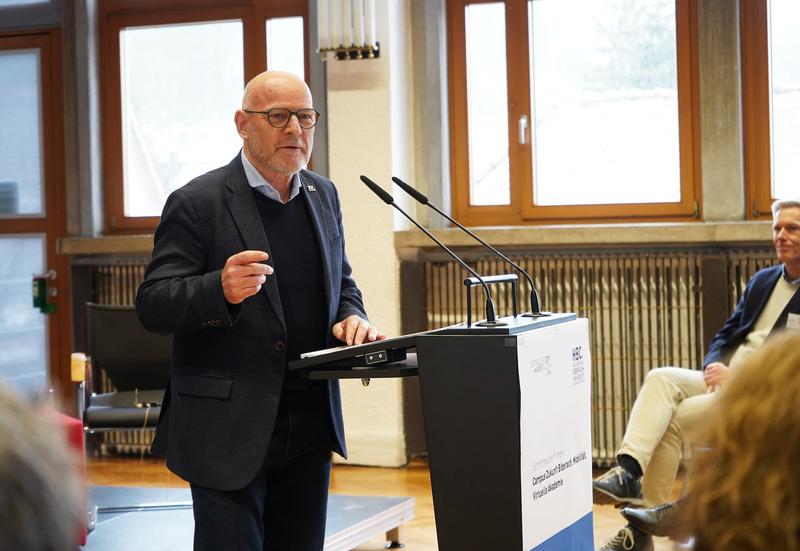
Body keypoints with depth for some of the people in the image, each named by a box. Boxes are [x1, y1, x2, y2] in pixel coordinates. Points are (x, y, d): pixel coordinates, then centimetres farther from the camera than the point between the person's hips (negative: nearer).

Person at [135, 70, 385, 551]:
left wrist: (353, 317, 0)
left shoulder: (323, 195, 12)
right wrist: (221, 289, -30)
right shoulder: (197, 203, -9)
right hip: (229, 432, -6)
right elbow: (152, 306, -11)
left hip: (311, 425, 6)